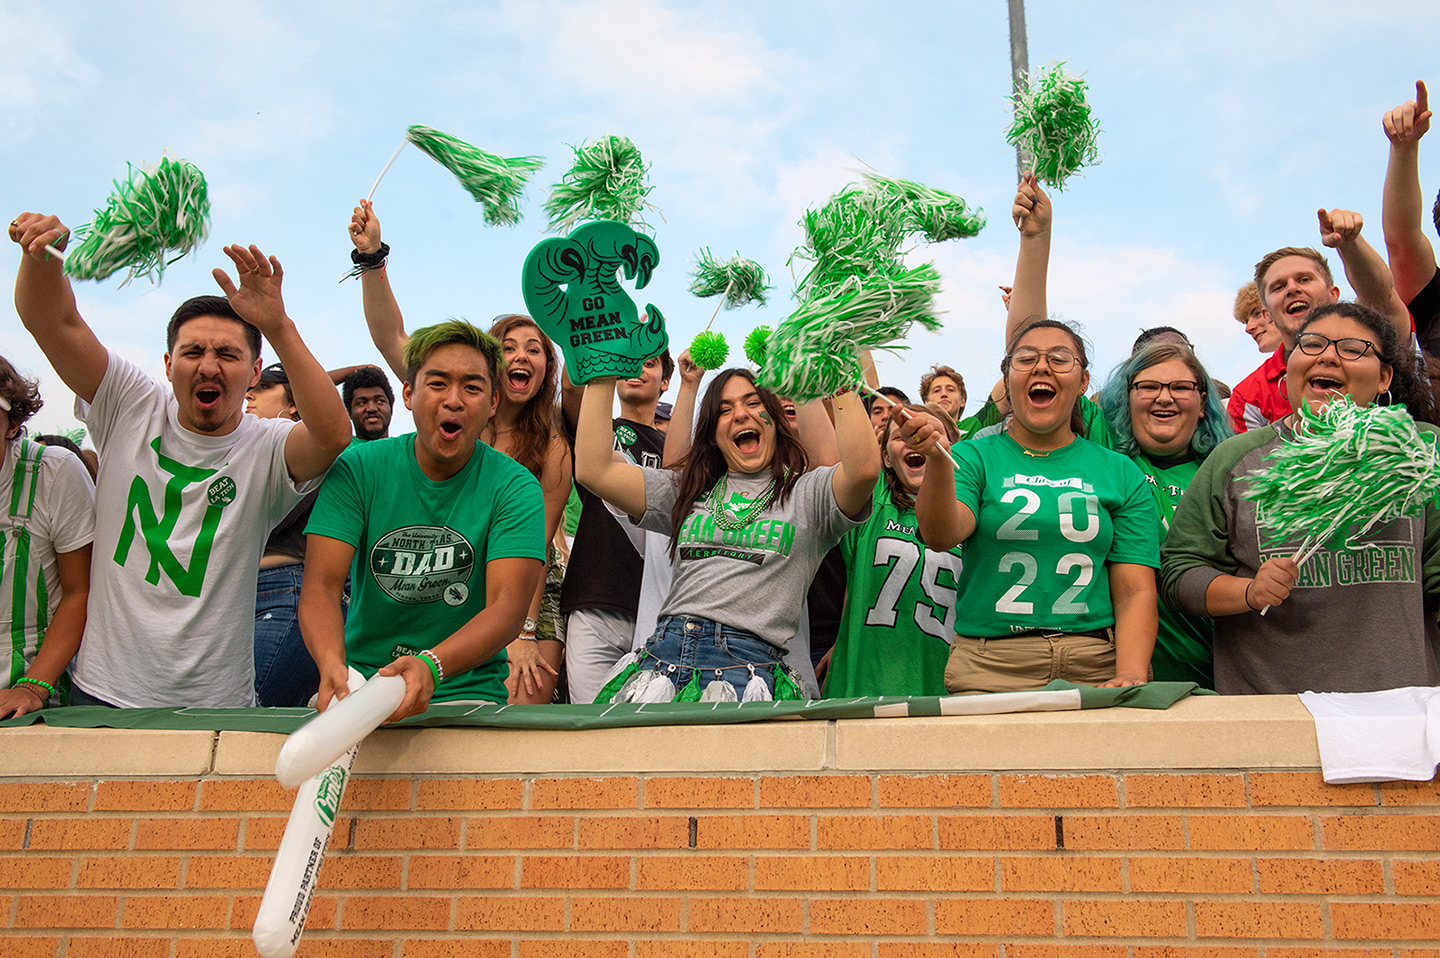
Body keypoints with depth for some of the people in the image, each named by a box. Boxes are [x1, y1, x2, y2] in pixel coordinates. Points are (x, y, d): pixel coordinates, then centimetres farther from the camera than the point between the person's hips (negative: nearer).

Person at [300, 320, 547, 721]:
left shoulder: (515, 487, -4)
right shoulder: (357, 468, 0)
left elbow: (509, 603, -16)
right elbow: (321, 585, -9)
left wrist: (430, 666, -34)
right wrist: (332, 665, -30)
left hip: (467, 690, -1)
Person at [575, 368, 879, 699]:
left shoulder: (807, 492, 11)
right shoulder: (687, 491, 22)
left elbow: (864, 469, -11)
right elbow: (593, 470, 14)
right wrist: (603, 377, 13)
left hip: (747, 662, -3)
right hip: (663, 656, 3)